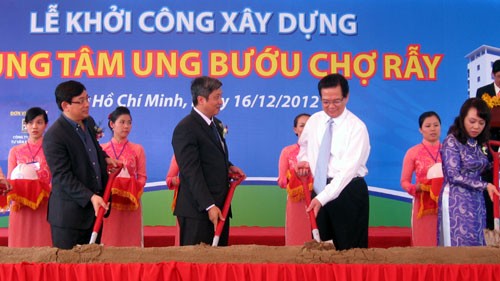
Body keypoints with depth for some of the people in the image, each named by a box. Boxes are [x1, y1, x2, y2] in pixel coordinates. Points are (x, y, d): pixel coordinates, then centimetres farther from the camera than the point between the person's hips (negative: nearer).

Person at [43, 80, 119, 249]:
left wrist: (104, 158, 10)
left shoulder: (89, 122, 8)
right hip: (69, 213, -8)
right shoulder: (54, 136, -18)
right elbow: (62, 176, -21)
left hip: (95, 206, 8)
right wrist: (90, 197, -26)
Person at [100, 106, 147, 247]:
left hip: (130, 204, 0)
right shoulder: (102, 149, 5)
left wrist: (134, 190, -13)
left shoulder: (137, 149, 7)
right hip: (108, 203, 0)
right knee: (109, 240, -1)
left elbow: (142, 177, 4)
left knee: (130, 239, 0)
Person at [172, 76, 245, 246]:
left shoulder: (216, 124, 15)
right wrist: (209, 206, -23)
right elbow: (192, 172, -19)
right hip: (198, 210, -8)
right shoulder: (186, 129, -14)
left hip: (219, 206, 9)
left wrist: (228, 167, 5)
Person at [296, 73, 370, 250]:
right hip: (319, 190, 5)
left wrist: (322, 198, -30)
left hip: (348, 192, -5)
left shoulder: (357, 127, -13)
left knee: (349, 250, -1)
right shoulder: (314, 121, 6)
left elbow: (348, 169, -22)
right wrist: (304, 160, 1)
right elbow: (304, 146, 25)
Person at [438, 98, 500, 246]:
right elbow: (454, 176, -14)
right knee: (461, 244, -7)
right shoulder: (452, 141, -9)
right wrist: (485, 185, -13)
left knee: (476, 243, 6)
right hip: (457, 201, -7)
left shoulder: (479, 144, 11)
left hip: (477, 201, 7)